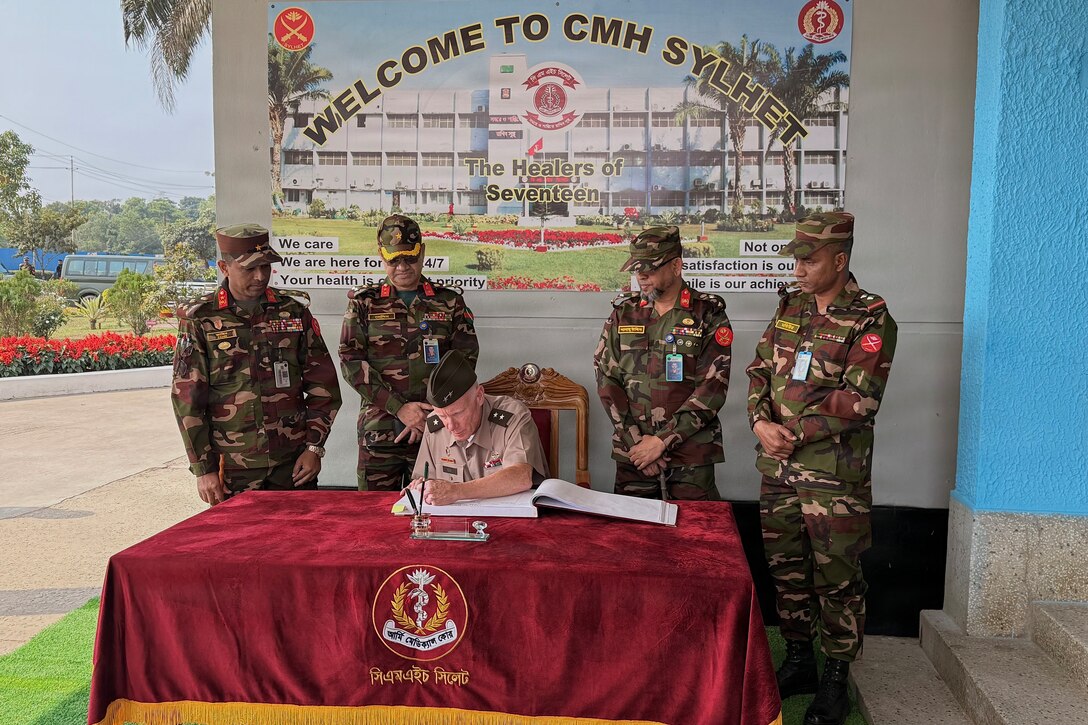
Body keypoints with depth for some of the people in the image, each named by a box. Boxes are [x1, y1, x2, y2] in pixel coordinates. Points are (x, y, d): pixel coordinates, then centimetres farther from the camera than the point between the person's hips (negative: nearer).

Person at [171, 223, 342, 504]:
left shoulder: (294, 310, 5)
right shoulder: (200, 320, -1)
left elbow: (323, 384, 7)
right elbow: (187, 399, -2)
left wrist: (314, 447, 1)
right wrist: (203, 469, -5)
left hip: (293, 463, 2)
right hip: (232, 470, -2)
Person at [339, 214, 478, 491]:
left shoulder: (450, 302, 7)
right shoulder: (364, 302, 6)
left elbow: (466, 359, 1)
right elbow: (350, 361, -3)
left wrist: (430, 414, -10)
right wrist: (399, 408, -12)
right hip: (378, 431, 0)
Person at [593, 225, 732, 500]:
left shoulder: (708, 315, -2)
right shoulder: (623, 313, 7)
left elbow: (712, 388, -9)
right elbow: (607, 379, 3)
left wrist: (662, 441, -13)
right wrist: (635, 441, -7)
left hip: (692, 457, -3)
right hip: (631, 455, 3)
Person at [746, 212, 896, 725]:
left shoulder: (871, 320, -10)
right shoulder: (790, 306, 10)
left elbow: (858, 400, -17)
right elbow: (759, 370, 9)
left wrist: (795, 434, -16)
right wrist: (761, 422, -8)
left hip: (834, 473, -6)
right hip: (779, 469, 6)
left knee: (836, 577, 4)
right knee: (785, 568, 15)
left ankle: (835, 681, 20)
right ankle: (798, 663, 32)